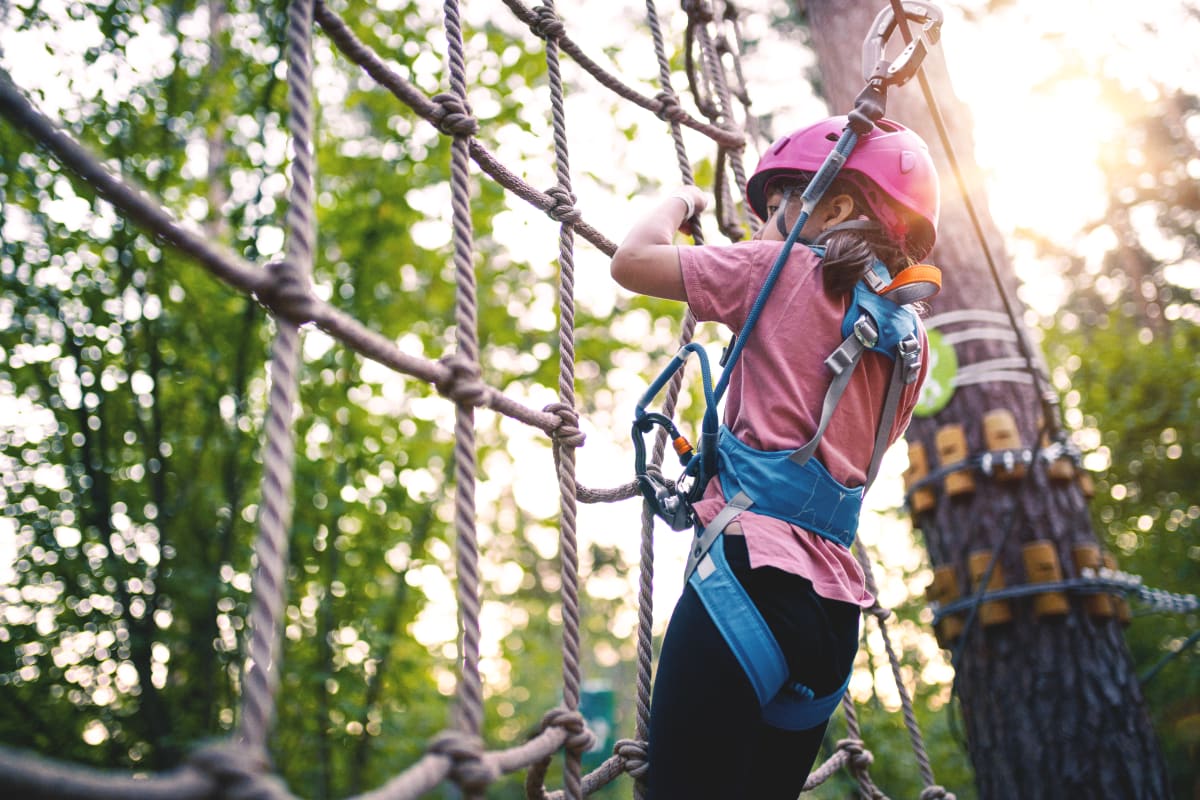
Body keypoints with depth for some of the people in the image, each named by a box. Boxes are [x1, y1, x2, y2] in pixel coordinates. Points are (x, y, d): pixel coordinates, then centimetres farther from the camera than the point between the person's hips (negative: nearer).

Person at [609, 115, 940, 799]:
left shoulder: (786, 272, 0)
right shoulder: (905, 338, 19)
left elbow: (634, 259, 0)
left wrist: (681, 201, 22)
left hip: (752, 569, -8)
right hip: (835, 600, 8)